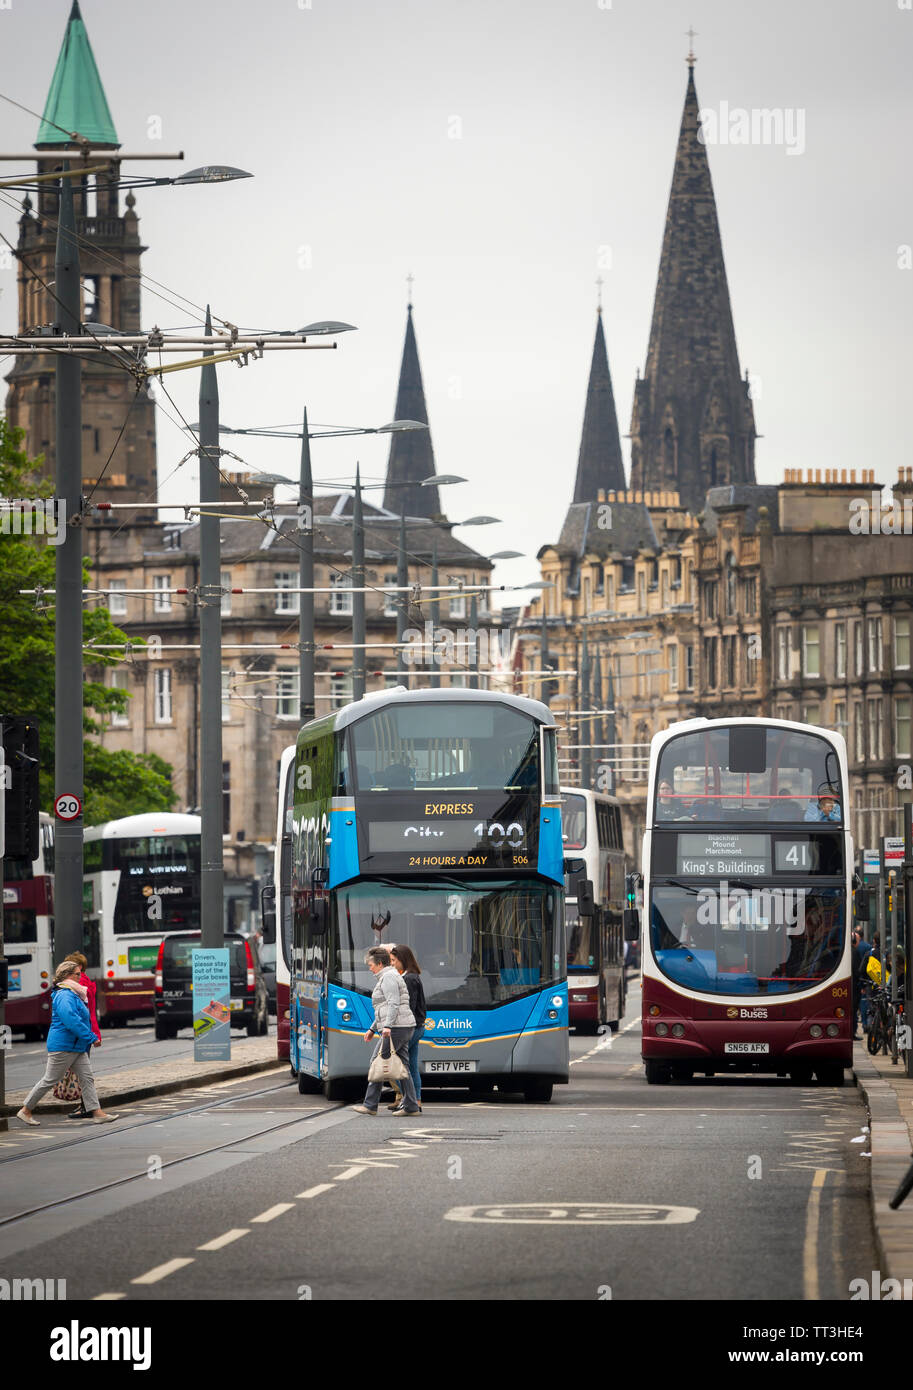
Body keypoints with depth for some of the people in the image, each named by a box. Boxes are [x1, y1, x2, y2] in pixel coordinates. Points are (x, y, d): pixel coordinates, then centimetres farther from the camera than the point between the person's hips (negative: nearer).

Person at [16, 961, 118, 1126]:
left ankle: (97, 1112, -1)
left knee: (87, 1078, 2)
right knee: (50, 1080, -2)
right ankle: (25, 1111, 9)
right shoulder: (64, 996, -18)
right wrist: (91, 1037, -24)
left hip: (77, 1046, 10)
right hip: (63, 1046, -10)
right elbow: (71, 1020, -28)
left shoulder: (73, 995, 16)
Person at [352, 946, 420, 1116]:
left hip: (396, 1028, -10)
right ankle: (410, 1106, 3)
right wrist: (373, 1029, 29)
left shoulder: (388, 978, -8)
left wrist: (387, 1026, -28)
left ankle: (370, 1105, -6)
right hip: (405, 1028, 10)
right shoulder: (387, 977, 24)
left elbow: (393, 1004, -21)